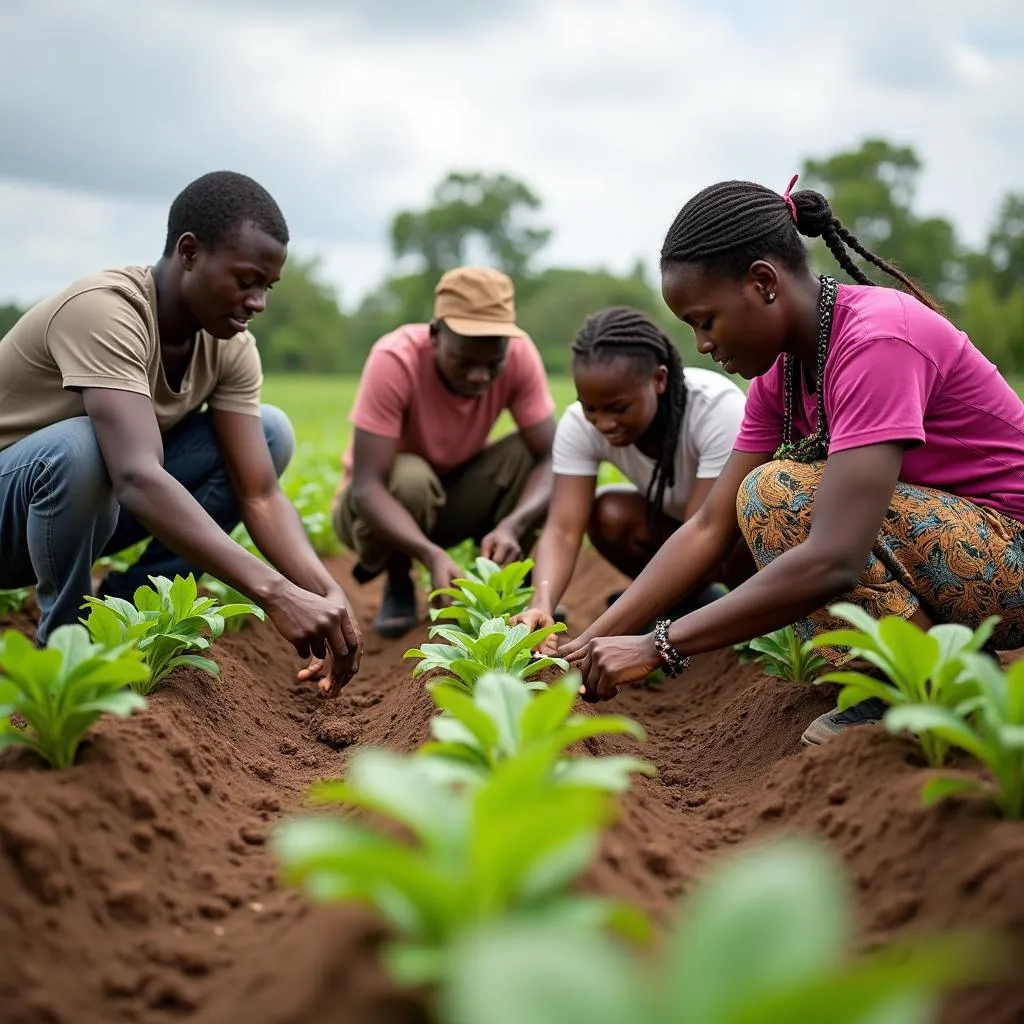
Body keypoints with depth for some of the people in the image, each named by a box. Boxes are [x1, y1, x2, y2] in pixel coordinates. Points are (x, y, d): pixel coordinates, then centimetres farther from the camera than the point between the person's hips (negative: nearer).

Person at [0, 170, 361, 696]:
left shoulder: (230, 345, -9)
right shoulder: (107, 311, -31)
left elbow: (260, 494, -13)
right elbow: (139, 479, -44)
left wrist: (327, 593, -30)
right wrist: (277, 594, -49)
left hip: (93, 503, 7)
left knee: (272, 430, -5)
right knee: (79, 449, -40)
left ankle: (124, 602, -4)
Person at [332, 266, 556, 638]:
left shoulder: (519, 354, -22)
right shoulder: (395, 360, -32)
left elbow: (551, 459, -24)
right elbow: (366, 487, -36)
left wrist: (512, 525, -44)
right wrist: (431, 554, -52)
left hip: (456, 497, 3)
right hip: (383, 505, -3)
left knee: (533, 449, -23)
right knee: (410, 478, -36)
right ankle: (398, 588, -5)